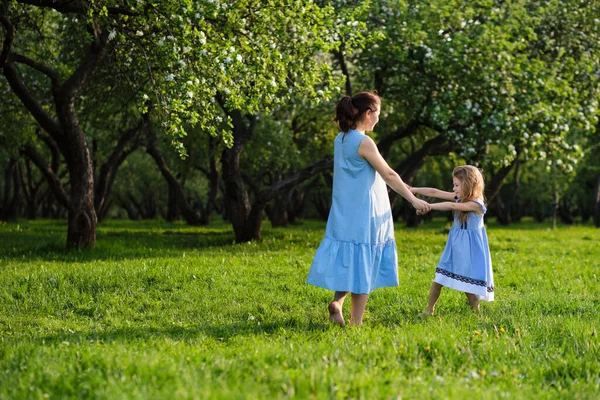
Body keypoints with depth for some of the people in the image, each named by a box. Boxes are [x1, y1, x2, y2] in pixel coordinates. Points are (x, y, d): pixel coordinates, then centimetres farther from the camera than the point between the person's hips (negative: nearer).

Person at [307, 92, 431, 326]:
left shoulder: (341, 140, 9)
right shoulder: (363, 142, -16)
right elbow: (389, 175, -13)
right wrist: (414, 200, -4)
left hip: (345, 213, 8)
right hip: (363, 214, -8)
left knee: (350, 261, 15)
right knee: (362, 265, 0)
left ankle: (338, 301, -5)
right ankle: (355, 322, 4)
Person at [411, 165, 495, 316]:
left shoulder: (476, 204, -20)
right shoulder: (461, 197, 2)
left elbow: (451, 206, -32)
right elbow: (435, 193, 1)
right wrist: (414, 190, -3)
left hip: (469, 248, -7)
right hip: (455, 246, 7)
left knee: (468, 282, -1)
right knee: (439, 278, 2)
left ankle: (475, 309, 16)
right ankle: (429, 309, 9)